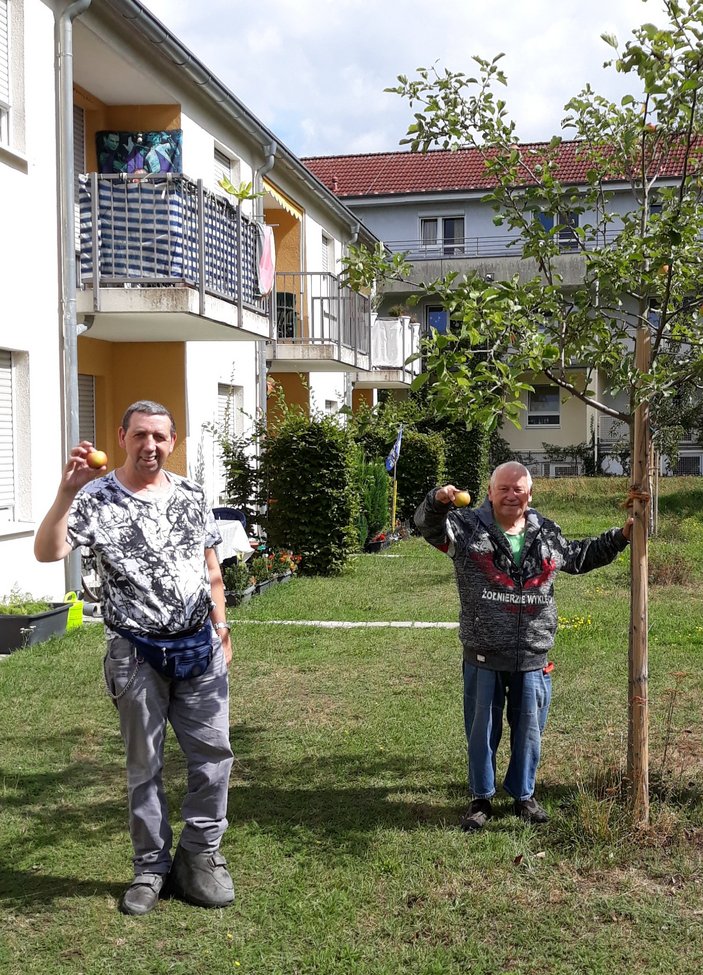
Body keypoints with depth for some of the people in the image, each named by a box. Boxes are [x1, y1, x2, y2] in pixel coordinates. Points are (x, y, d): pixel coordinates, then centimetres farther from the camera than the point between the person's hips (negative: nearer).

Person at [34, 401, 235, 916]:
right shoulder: (96, 498, -7)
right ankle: (152, 867, 24)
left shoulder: (191, 495, 6)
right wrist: (66, 493, -33)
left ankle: (201, 856, 24)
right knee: (145, 766, 9)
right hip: (138, 656, -3)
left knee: (214, 755, 7)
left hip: (200, 647, 4)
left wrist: (221, 630, 13)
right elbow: (48, 552, -22)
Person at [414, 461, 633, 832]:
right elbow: (429, 525, -17)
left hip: (532, 658, 3)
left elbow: (579, 557, 24)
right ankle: (481, 798, 25)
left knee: (529, 730, 12)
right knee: (482, 730, 9)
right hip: (484, 658, -2)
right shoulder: (467, 527, -3)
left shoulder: (547, 534, 8)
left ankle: (523, 795, 30)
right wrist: (438, 501, -37)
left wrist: (619, 537, 20)